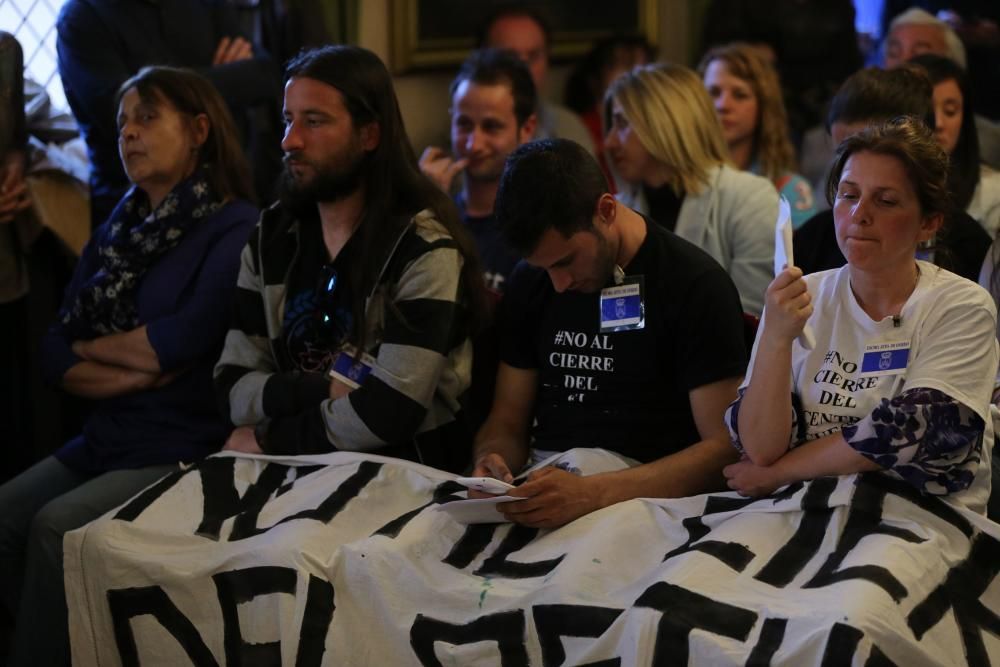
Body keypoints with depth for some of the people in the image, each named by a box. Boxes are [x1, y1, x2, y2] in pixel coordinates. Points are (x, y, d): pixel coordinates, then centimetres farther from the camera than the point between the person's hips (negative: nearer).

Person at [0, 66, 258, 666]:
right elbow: (57, 353, 9)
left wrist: (95, 349, -2)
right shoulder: (119, 229, 15)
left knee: (57, 528, -25)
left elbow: (183, 340, -20)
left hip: (189, 448, -7)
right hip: (107, 438, 7)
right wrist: (134, 374, -11)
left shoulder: (238, 229, -7)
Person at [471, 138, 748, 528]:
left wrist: (594, 494, -25)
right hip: (541, 491, 4)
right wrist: (490, 461, -8)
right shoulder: (530, 282, 12)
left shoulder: (697, 285, -7)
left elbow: (724, 448, -12)